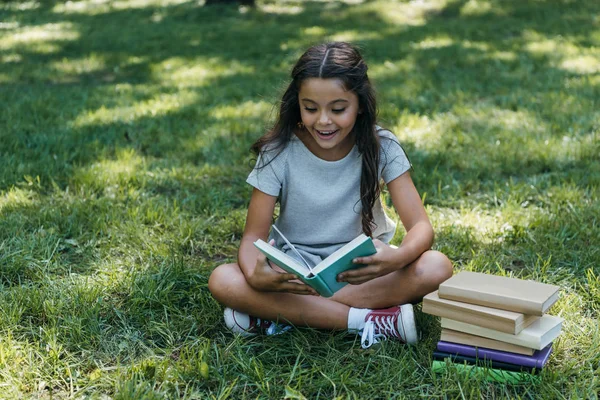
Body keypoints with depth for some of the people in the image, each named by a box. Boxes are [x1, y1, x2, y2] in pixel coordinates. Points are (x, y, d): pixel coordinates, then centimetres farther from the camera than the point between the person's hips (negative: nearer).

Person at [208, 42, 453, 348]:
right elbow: (254, 235, -12)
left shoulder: (381, 147, -11)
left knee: (437, 268, -29)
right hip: (295, 272, 0)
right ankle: (369, 321, -27)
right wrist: (256, 276, -37)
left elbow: (421, 227, -15)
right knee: (223, 281, -28)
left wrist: (397, 258, -40)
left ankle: (279, 315, -25)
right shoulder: (278, 152, -12)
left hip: (363, 269, 1)